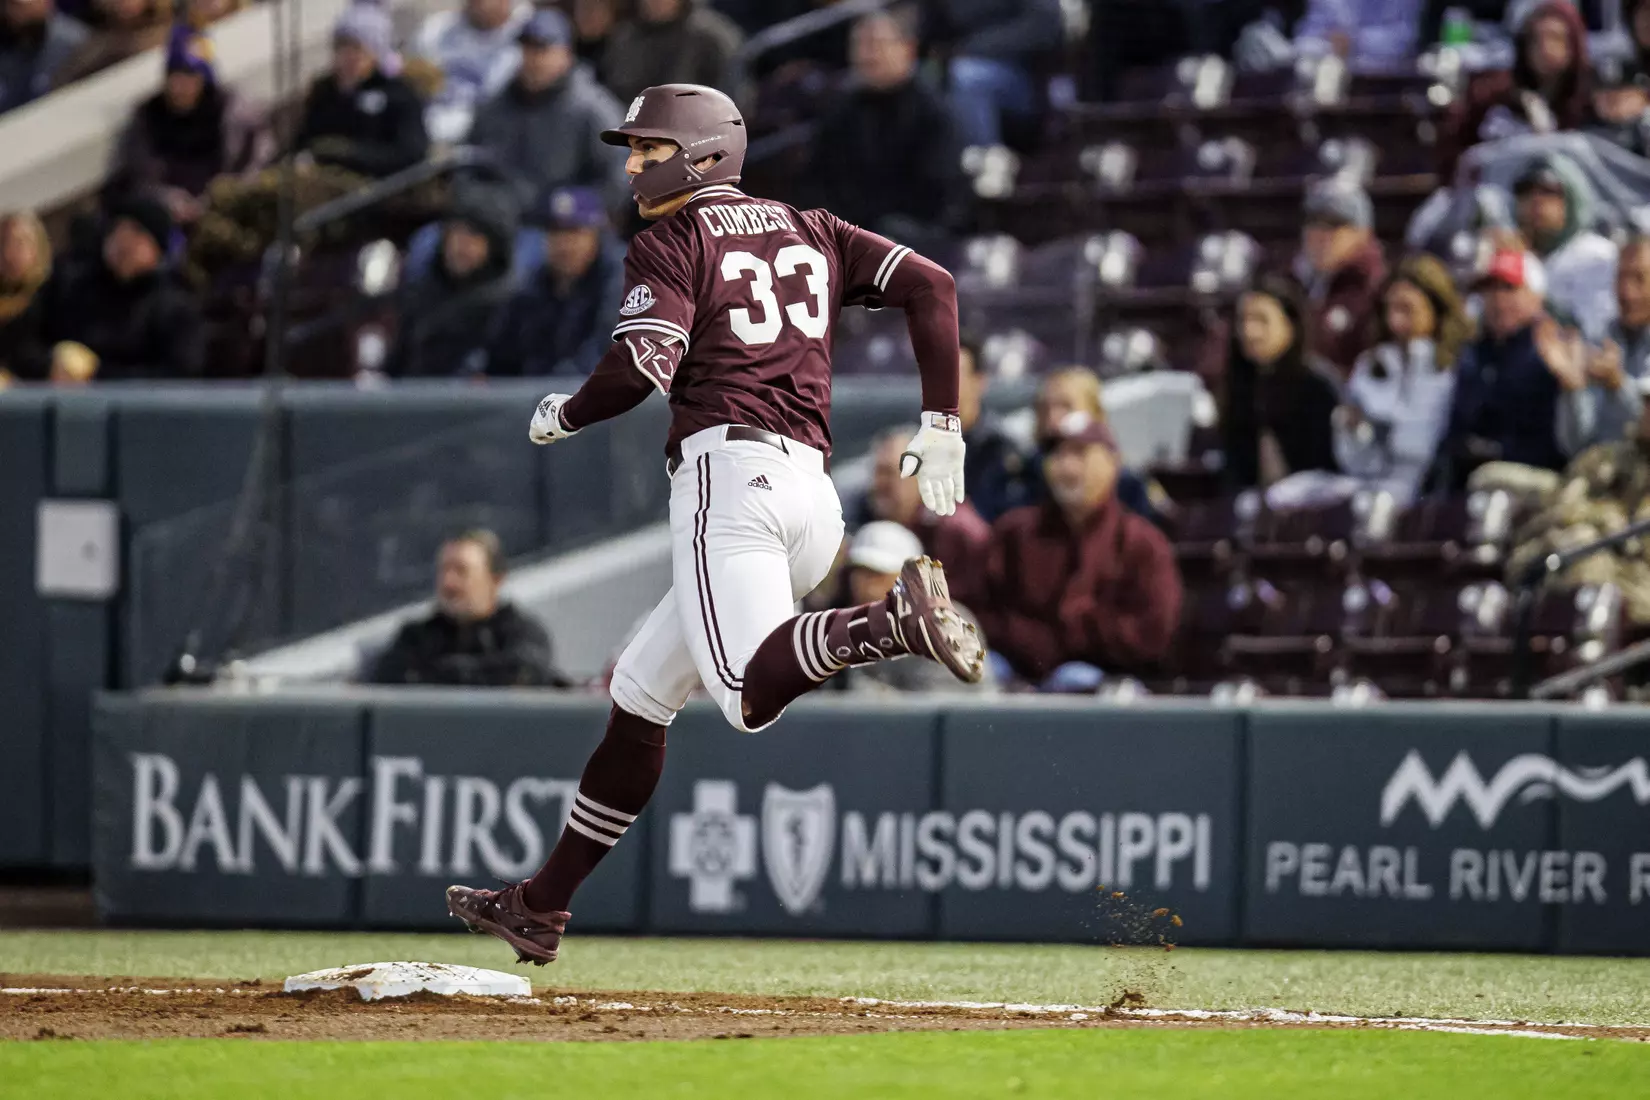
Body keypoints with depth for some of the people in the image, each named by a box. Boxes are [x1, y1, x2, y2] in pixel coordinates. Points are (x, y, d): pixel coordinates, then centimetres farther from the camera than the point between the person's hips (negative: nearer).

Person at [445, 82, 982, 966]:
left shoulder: (674, 241, 4)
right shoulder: (809, 230, 23)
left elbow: (641, 368, -11)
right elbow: (930, 286, 12)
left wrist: (560, 416, 8)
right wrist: (940, 430, 11)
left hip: (727, 470, -8)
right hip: (812, 490, 8)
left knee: (755, 694, -25)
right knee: (639, 695, 16)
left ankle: (890, 620, -47)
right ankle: (542, 908, 19)